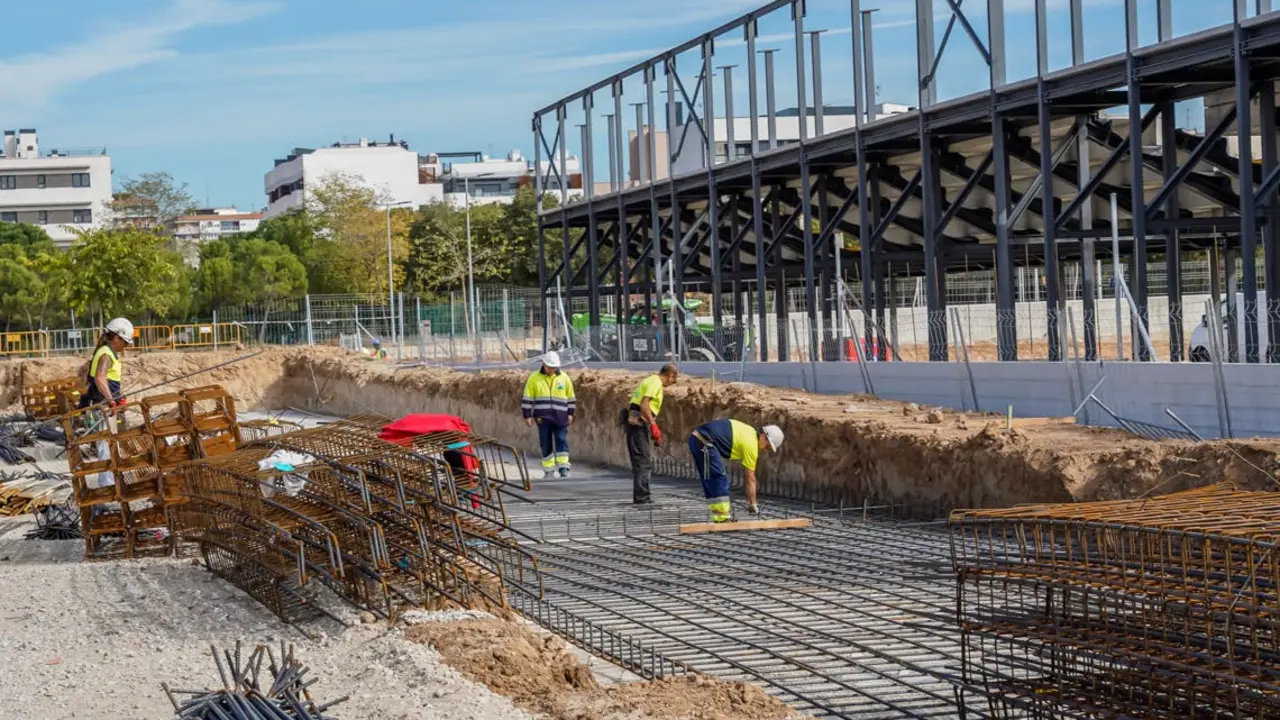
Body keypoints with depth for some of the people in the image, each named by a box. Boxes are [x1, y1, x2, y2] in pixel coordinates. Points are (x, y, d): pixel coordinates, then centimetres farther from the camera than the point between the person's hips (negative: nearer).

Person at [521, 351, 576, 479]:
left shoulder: (564, 378, 6)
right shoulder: (534, 378, 3)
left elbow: (570, 398, 15)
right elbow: (527, 399, 5)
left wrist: (570, 414, 12)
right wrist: (527, 415, 2)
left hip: (560, 417, 0)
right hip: (543, 418, 0)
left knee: (561, 441, -8)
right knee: (546, 444, 2)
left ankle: (563, 468, -9)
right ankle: (549, 470, 8)